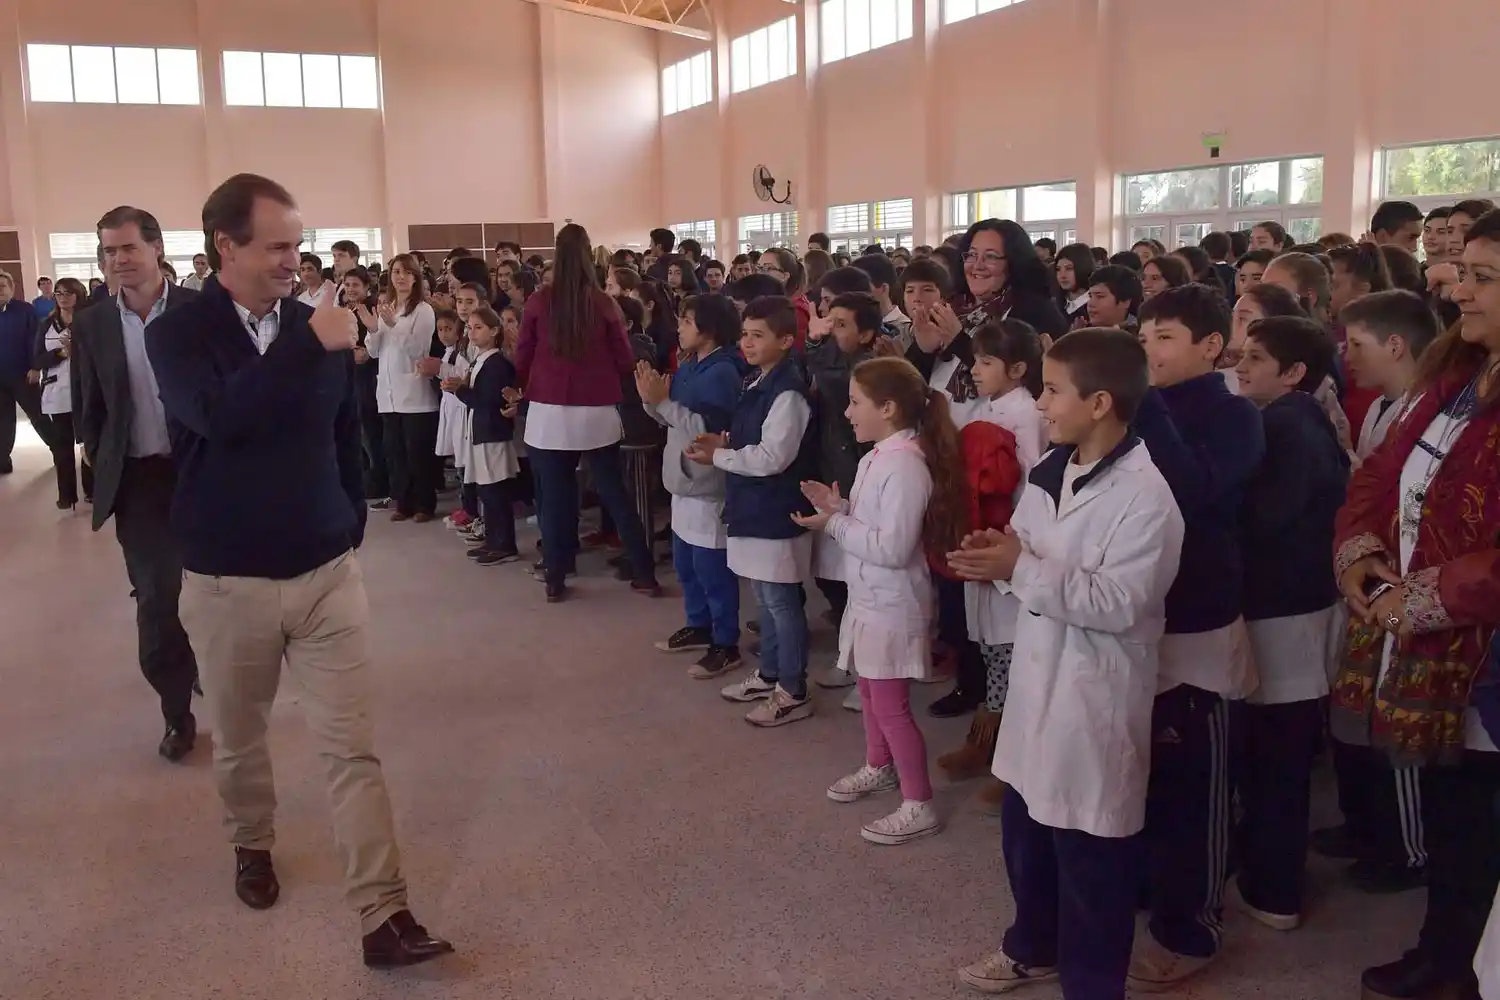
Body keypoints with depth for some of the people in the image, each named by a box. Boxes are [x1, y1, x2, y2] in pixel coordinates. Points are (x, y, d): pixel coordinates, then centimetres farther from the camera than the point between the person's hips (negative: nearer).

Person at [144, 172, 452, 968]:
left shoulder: (317, 327, 0)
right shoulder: (176, 334, -7)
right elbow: (218, 416, -28)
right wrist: (309, 346, -30)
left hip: (327, 572, 1)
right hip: (226, 582, -1)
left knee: (352, 749, -1)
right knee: (238, 739, 19)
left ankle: (383, 915, 2)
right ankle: (252, 845, 46)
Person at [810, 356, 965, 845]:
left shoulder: (906, 466, -25)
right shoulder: (875, 457, 5)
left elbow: (893, 548, -28)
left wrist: (834, 524, -21)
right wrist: (838, 507, -3)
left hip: (893, 605, -10)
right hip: (869, 598, 10)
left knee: (891, 705, 0)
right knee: (870, 691, 25)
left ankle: (919, 806, 13)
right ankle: (878, 768, 45)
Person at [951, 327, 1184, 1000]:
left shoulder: (1146, 493, -19)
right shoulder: (1048, 471, 6)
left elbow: (1118, 602, -24)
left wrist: (1021, 569, -26)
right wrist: (998, 561, -10)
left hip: (1096, 697, -8)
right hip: (1037, 679, 8)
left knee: (1089, 854, 7)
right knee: (1024, 830, 23)